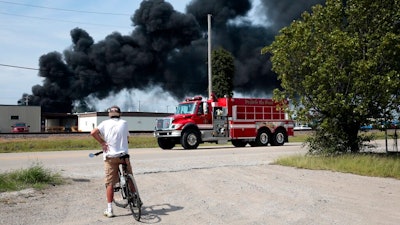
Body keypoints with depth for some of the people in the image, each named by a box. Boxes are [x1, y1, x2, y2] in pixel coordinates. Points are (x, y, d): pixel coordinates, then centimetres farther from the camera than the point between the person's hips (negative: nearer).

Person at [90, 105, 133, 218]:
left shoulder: (105, 123, 1)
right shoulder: (124, 123, 3)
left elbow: (93, 132, -12)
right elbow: (127, 137, 9)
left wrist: (102, 143, -3)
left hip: (110, 156, 0)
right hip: (123, 155, 0)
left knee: (110, 183, 4)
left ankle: (109, 209, 5)